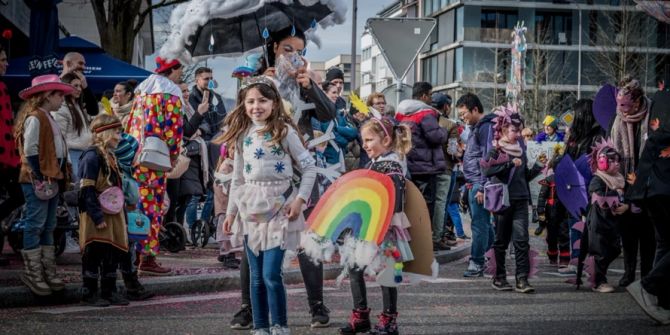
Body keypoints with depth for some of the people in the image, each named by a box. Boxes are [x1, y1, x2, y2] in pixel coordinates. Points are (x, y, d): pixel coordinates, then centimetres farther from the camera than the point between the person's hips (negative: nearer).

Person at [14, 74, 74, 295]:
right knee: (35, 226, -5)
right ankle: (32, 273, -1)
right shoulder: (34, 118, -12)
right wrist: (40, 177, -19)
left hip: (52, 178, 10)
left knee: (48, 227, 13)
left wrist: (59, 176, 13)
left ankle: (48, 272, 19)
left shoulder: (47, 118, 18)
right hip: (37, 180, -10)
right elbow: (30, 151, -18)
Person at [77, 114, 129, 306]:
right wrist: (97, 217, -22)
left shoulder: (110, 156, 17)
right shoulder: (92, 156, -13)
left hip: (112, 215, 9)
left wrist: (122, 216, 20)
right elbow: (87, 190, -18)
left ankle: (109, 292, 19)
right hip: (97, 216, -9)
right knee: (94, 254, -4)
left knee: (113, 254, 11)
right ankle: (89, 293, 3)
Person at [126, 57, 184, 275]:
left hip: (135, 156, 7)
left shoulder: (142, 91, 17)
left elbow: (130, 125, 17)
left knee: (137, 204, 12)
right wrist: (173, 156, -2)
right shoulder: (171, 94, -5)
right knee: (152, 205, -4)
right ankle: (147, 258, -3)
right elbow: (174, 128, -11)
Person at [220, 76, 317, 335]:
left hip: (278, 206, -4)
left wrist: (300, 199, -9)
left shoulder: (284, 131, -4)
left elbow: (309, 166, -2)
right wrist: (231, 212, 15)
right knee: (256, 276, 7)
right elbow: (237, 177, 16)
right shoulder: (242, 134, 9)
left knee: (271, 274, -9)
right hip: (250, 208, 4)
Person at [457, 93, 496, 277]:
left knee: (479, 223, -6)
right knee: (483, 223, 14)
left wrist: (482, 187, -19)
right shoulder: (475, 127, 19)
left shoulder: (486, 127, -12)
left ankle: (477, 263, -4)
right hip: (473, 184, 10)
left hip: (479, 183, -10)